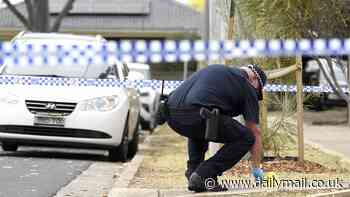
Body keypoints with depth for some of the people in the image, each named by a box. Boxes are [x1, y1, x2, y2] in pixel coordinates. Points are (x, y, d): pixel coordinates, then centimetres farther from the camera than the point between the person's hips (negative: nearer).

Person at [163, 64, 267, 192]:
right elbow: (255, 133, 17)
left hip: (171, 114, 8)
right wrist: (257, 168, 27)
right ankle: (203, 176, 0)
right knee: (246, 138, 7)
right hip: (194, 114, -8)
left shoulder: (217, 70, 35)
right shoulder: (246, 86, 15)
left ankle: (193, 173, 22)